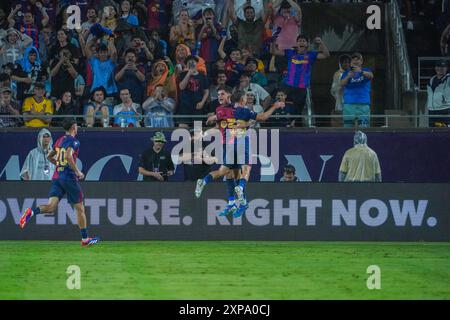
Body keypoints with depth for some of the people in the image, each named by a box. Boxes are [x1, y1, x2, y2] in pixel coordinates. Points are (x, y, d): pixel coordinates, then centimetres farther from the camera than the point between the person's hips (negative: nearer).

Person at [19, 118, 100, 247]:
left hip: (56, 177, 6)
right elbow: (68, 156, -24)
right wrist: (77, 171, -17)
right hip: (69, 177, -6)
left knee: (51, 207, -6)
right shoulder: (73, 141, -7)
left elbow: (50, 156, 27)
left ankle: (32, 211, -34)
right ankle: (85, 239, 12)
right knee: (80, 208, 6)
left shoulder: (59, 141, 16)